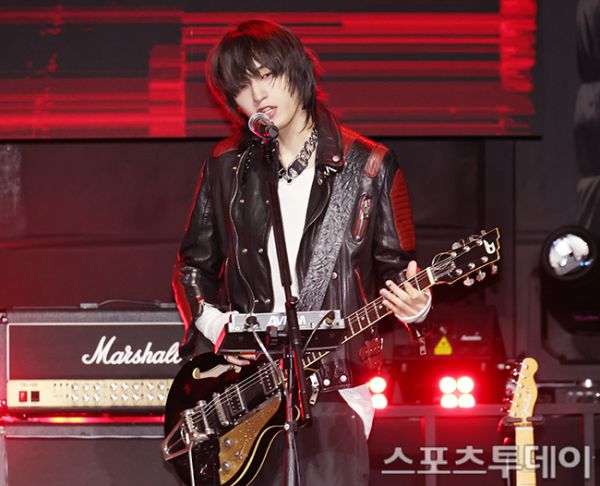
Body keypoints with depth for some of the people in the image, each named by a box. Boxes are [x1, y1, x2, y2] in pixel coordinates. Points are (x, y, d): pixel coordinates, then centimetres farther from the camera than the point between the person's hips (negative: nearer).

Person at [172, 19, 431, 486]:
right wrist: (212, 322, -1)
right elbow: (193, 264, 17)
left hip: (334, 389, -3)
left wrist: (411, 304, -17)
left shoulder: (369, 166, -1)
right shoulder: (226, 167, 8)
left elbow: (395, 267, 4)